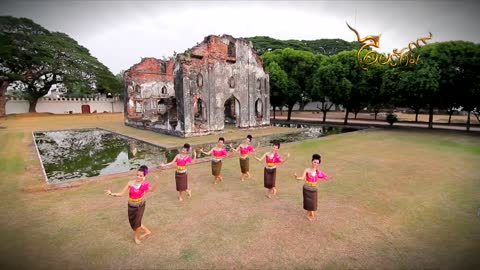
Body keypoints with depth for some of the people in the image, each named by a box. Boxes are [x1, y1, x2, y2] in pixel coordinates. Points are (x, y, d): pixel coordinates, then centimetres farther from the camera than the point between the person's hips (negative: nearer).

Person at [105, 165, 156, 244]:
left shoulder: (145, 184, -18)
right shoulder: (130, 183, -14)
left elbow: (151, 190, -35)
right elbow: (121, 193, -9)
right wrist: (111, 193, -24)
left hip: (140, 205, -3)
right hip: (131, 206, 3)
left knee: (137, 222, -1)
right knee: (132, 222, 15)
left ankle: (136, 236, 33)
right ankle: (147, 231, 40)